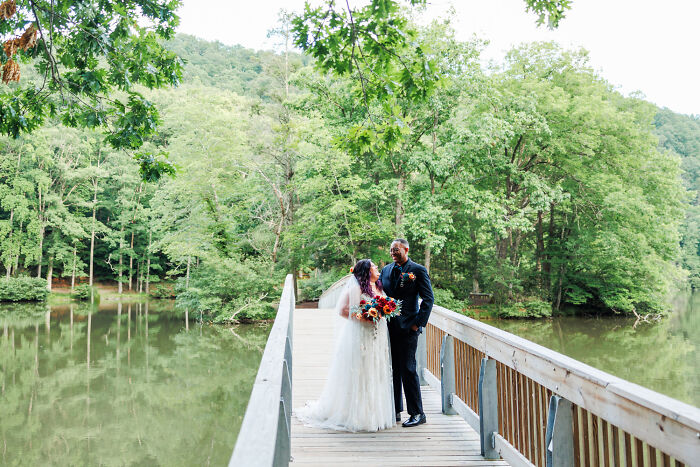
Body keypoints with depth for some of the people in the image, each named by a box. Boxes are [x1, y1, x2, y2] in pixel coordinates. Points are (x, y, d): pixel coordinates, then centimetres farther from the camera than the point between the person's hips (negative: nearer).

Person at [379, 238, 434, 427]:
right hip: (388, 327, 6)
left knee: (407, 370, -5)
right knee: (392, 370, 11)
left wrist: (419, 323, -10)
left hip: (407, 328, -6)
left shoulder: (418, 270, -3)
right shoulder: (386, 270, 13)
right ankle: (395, 411, 22)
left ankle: (417, 413, 6)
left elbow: (428, 299, -5)